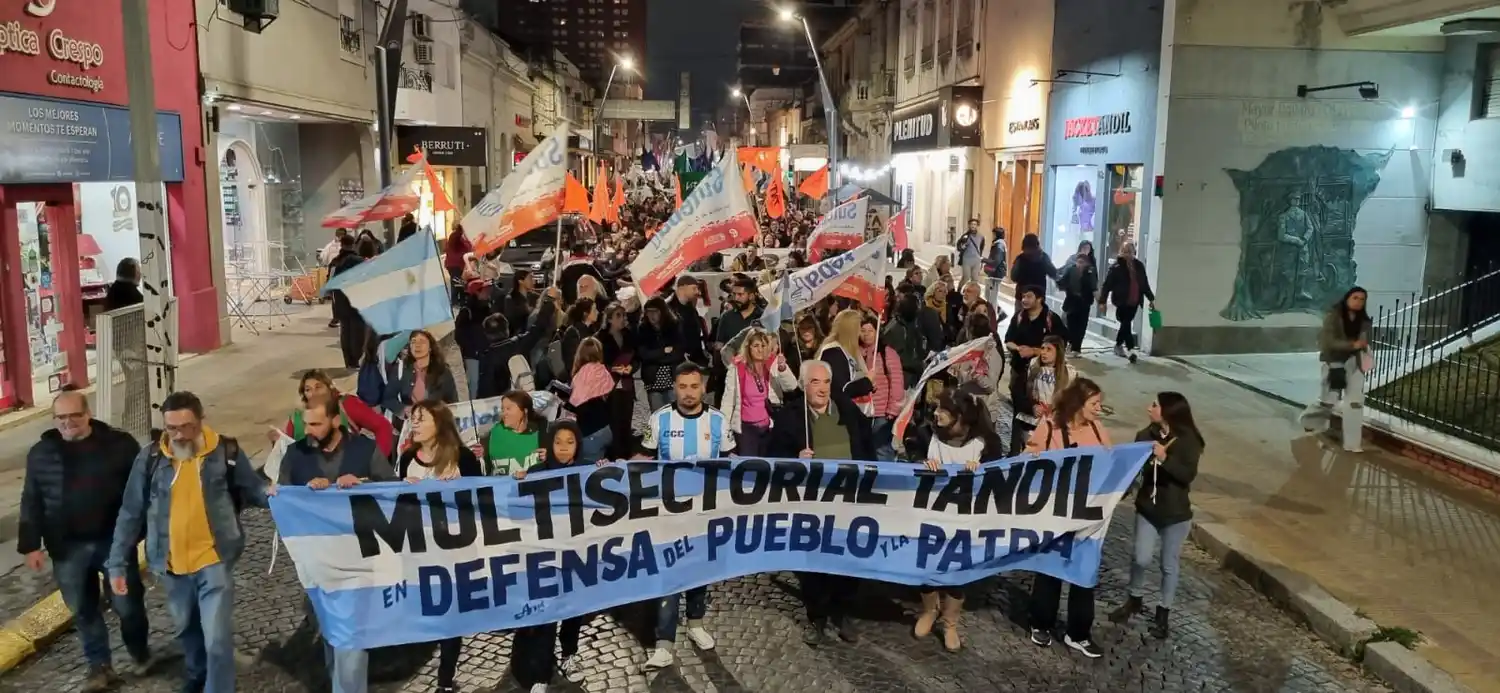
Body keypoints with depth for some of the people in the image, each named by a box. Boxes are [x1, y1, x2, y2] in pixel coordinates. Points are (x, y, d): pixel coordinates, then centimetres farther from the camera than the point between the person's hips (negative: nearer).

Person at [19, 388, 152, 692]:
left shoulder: (119, 444, -6)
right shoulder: (40, 454, 2)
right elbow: (31, 503, 7)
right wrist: (31, 544, 2)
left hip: (115, 542, -2)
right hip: (67, 548, 3)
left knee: (127, 605, 7)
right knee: (83, 611, 12)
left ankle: (141, 655, 31)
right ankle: (100, 667, 28)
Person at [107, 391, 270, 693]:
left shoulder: (226, 451, -10)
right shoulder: (150, 458, -6)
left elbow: (254, 492, -3)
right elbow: (131, 513, 0)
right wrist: (117, 564, -2)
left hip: (214, 560, -3)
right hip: (172, 564, 3)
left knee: (217, 637, -7)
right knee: (187, 628, 24)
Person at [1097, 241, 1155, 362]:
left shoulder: (1139, 265, 7)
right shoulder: (1116, 266, -8)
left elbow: (1145, 284, 16)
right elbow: (1107, 285, -10)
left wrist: (1151, 298, 16)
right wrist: (1102, 301, -14)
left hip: (1134, 302, 5)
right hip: (1122, 301, -5)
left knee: (1126, 324, 16)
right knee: (1126, 325, -8)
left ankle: (1118, 346, 32)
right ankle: (1130, 350, -7)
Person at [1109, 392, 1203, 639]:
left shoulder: (1189, 440, -13)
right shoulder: (1146, 435, -3)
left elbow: (1188, 474, -21)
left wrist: (1165, 459, -33)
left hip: (1176, 513, -2)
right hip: (1147, 507, 2)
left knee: (1169, 564, 10)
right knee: (1141, 558, 1)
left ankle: (1163, 612, 26)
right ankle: (1134, 599, 27)